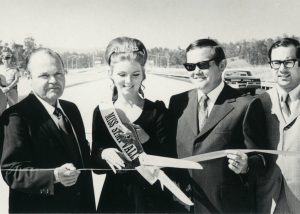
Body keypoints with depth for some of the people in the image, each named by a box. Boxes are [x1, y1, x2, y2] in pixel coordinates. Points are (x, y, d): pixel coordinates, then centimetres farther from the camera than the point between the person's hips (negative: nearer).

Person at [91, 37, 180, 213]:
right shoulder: (101, 112, -2)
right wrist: (103, 154, -19)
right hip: (115, 197, 2)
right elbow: (95, 164, 2)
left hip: (152, 198, -1)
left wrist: (146, 140, -23)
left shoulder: (157, 110, -7)